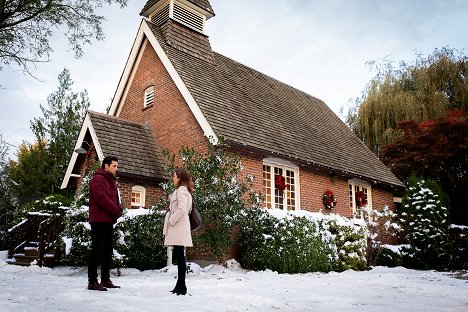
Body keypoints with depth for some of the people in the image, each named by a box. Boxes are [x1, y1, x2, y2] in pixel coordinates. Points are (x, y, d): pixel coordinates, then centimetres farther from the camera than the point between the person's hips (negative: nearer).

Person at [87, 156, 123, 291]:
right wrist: (116, 211, -16)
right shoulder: (97, 179, -9)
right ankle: (92, 282, 0)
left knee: (108, 250, 12)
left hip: (109, 221, 10)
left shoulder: (111, 181, 20)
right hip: (99, 220, -9)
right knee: (97, 250, -6)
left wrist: (119, 209, -2)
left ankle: (105, 279, 21)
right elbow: (102, 198, -20)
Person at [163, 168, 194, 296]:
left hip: (179, 226, -10)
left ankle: (182, 286, -4)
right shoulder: (184, 190, 20)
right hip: (178, 226, 10)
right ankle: (180, 285, 16)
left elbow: (182, 208, -23)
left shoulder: (181, 190, -9)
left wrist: (171, 220, -14)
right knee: (179, 255, 11)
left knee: (180, 255, -8)